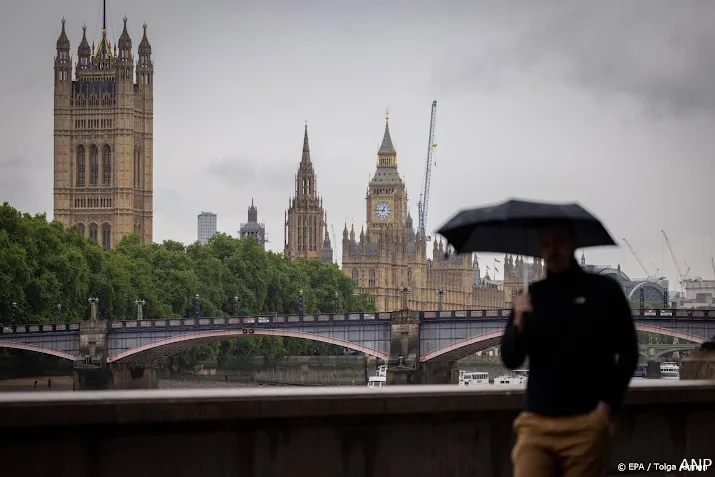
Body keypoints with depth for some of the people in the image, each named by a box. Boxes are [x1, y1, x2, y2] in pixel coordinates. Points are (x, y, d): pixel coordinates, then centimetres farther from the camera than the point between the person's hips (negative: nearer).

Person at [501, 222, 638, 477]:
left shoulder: (604, 290, 3)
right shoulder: (531, 296, 10)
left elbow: (628, 352, 6)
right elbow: (510, 360, 7)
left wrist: (608, 404, -4)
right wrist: (519, 322, -11)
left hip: (586, 423, -2)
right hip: (535, 422, 2)